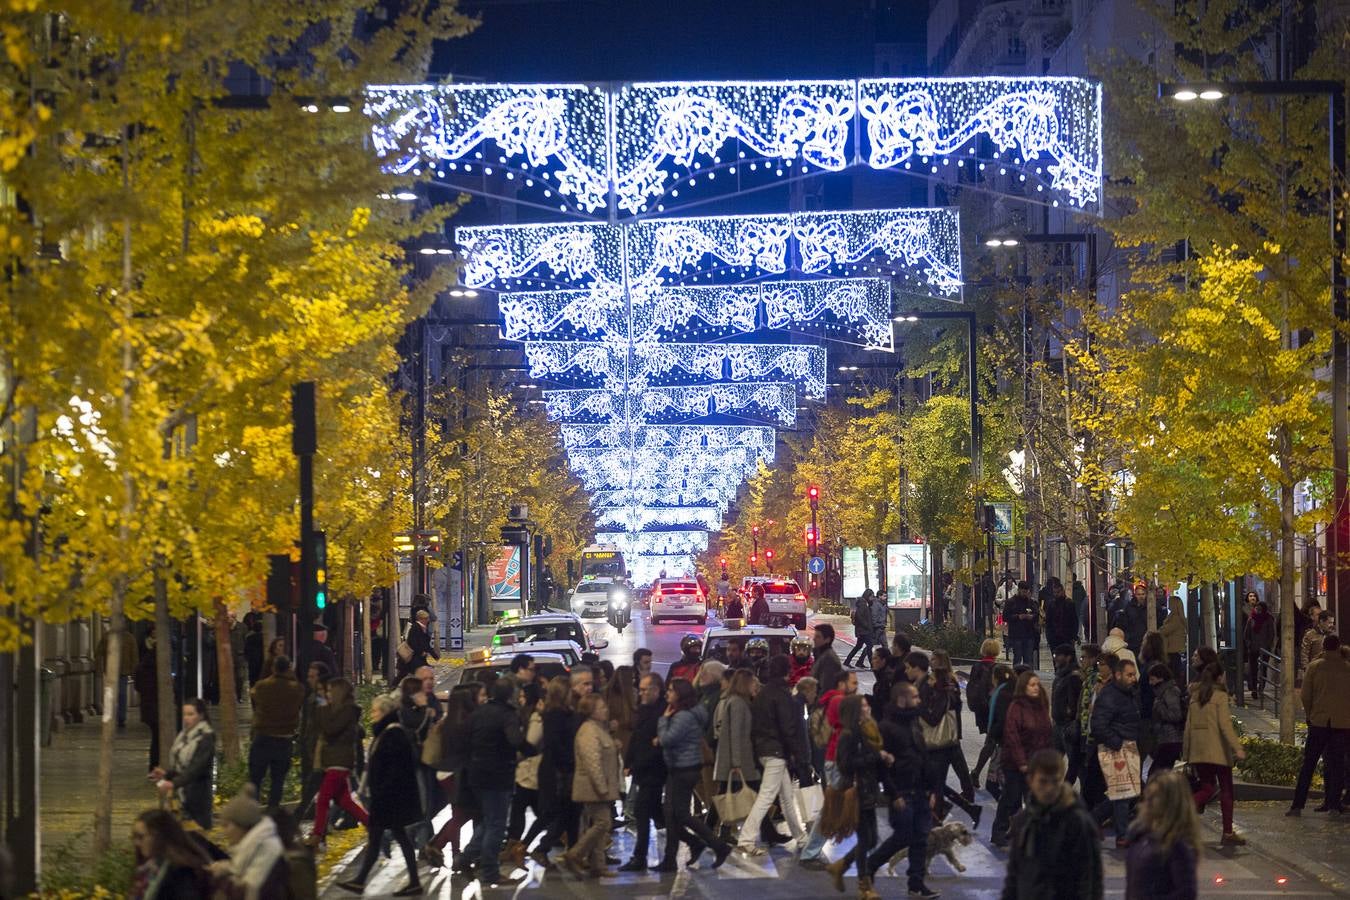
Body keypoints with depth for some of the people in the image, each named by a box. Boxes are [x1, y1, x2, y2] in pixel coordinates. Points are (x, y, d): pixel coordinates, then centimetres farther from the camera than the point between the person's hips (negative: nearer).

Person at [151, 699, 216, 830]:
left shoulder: (206, 739, -12)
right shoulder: (184, 736, 12)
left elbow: (197, 768, -21)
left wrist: (174, 784, -28)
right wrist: (166, 773, 1)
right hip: (183, 796, 7)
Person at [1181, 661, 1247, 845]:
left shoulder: (1195, 696, 9)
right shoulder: (1220, 696, -8)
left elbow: (1189, 725, 11)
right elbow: (1225, 724, -17)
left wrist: (1186, 752, 16)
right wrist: (1237, 747, -19)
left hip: (1197, 751, 6)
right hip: (1218, 750, -6)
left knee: (1207, 788, 12)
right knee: (1226, 789, 6)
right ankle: (1228, 833, 8)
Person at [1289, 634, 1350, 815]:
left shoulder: (1315, 666, -1)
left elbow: (1305, 696, -1)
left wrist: (1309, 715, 12)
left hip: (1319, 721, 0)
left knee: (1309, 763, 2)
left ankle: (1297, 805, -1)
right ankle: (1334, 803, 3)